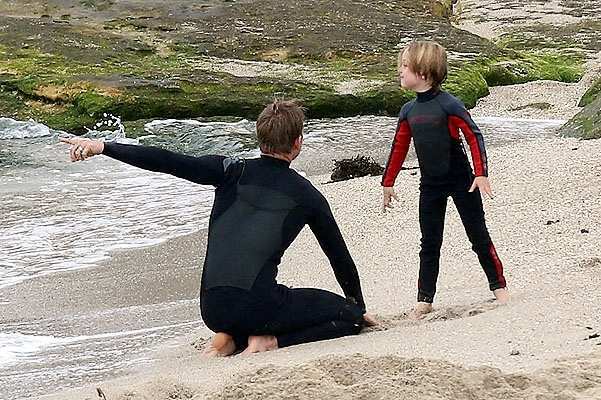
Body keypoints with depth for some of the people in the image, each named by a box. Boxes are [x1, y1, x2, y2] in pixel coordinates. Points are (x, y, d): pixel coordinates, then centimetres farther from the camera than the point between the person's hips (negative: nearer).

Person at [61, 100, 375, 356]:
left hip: (212, 309, 5)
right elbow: (339, 255, 18)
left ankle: (230, 337, 7)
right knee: (351, 316, 10)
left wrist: (102, 147, 1)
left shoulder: (233, 172, 9)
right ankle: (270, 342, -7)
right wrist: (359, 307, 34)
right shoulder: (307, 196, 7)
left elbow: (168, 162, -2)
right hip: (257, 305, -5)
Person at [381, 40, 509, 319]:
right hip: (430, 186, 5)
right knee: (429, 244, 7)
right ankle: (425, 299, 12)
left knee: (479, 236, 4)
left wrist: (481, 174, -22)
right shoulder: (408, 111, 2)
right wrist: (388, 183, 15)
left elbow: (474, 137, -16)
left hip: (462, 181, -5)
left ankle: (498, 286, 16)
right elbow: (399, 148, 12)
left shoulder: (449, 105, -16)